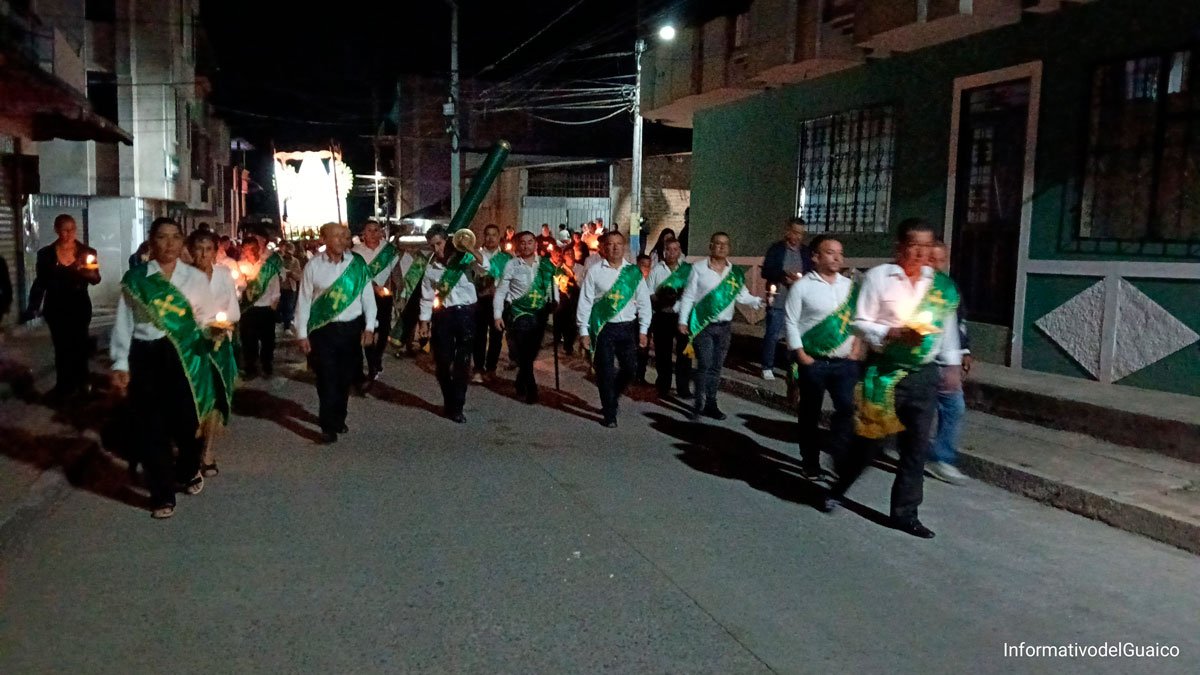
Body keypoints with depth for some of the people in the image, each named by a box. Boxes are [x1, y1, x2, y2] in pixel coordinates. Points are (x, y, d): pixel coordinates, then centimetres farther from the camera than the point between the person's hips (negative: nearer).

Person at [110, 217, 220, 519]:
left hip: (187, 357, 1)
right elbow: (123, 322, 2)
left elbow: (209, 318, 10)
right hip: (147, 357, 0)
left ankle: (189, 472, 37)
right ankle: (162, 493, 15)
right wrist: (120, 364, -2)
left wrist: (214, 330, -11)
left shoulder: (196, 277, 6)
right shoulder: (134, 278, 2)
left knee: (188, 420, 5)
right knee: (150, 426, 1)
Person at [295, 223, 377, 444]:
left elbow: (368, 296, 1)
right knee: (327, 378, -1)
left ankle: (339, 418, 32)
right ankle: (328, 425, 10)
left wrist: (369, 327, -5)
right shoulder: (313, 266, -4)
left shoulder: (357, 264, -2)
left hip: (352, 328, 2)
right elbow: (304, 301, -1)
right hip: (324, 329, -2)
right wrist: (302, 334, -4)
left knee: (346, 377, 13)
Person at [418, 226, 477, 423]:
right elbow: (427, 297, 10)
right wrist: (424, 322, 7)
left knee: (462, 362, 0)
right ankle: (449, 403, 23)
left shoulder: (463, 258, -3)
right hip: (442, 314, 3)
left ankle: (456, 406, 10)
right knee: (443, 361, 7)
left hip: (465, 312, -3)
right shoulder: (431, 267, 6)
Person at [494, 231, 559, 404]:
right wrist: (497, 315, -8)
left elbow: (553, 285, 10)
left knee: (532, 352, 11)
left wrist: (555, 306, -4)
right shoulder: (512, 265, -6)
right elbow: (500, 292, -2)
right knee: (523, 353, -5)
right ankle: (531, 389, 6)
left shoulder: (546, 264, 2)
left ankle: (521, 384, 32)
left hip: (540, 314, 3)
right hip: (518, 313, -3)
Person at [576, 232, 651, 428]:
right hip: (603, 328, -2)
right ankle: (609, 414, 15)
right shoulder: (595, 272, -1)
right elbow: (585, 302, -2)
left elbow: (644, 302, 6)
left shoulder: (634, 272, 5)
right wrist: (583, 331, -6)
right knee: (606, 371, 2)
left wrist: (643, 330, 2)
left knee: (630, 368, 5)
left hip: (627, 327, 2)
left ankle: (611, 399, 32)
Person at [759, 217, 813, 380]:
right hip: (778, 301, -3)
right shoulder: (776, 249, -1)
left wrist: (801, 280, -12)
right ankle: (767, 367, 13)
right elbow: (766, 272, -6)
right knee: (772, 335, 1)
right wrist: (784, 275, -20)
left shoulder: (806, 252, 8)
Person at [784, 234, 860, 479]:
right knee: (810, 413, 8)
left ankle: (840, 456, 8)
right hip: (814, 362, -3)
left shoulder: (850, 286, 8)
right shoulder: (802, 286, -5)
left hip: (845, 361, 3)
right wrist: (801, 356, -10)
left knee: (846, 408, -5)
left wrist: (856, 347, 1)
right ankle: (810, 462, 20)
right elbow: (791, 322, -6)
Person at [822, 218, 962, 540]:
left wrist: (952, 364, 13)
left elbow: (948, 327, 14)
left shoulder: (942, 285, 7)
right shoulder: (878, 277, -5)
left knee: (916, 445, 5)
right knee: (869, 438, 6)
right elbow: (861, 322, -7)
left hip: (923, 375, 4)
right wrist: (893, 333, -20)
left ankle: (905, 512, 16)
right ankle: (838, 488, 30)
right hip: (884, 371, -3)